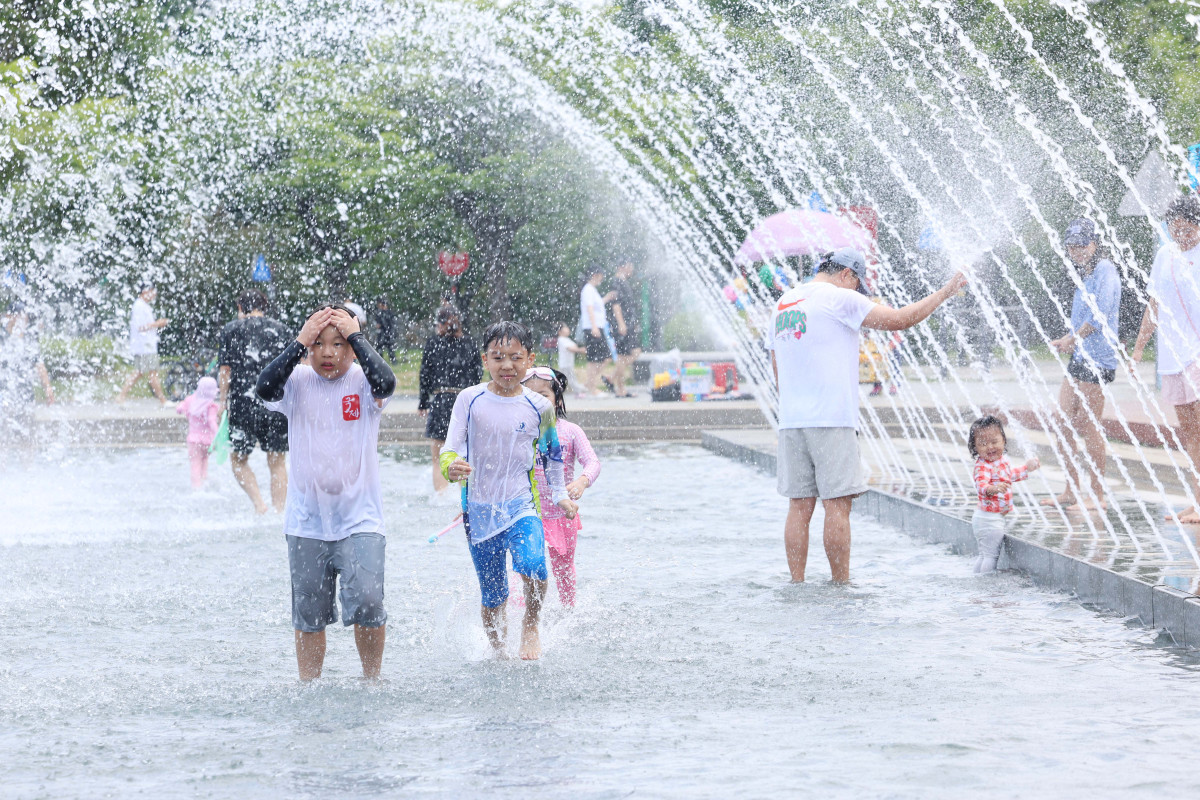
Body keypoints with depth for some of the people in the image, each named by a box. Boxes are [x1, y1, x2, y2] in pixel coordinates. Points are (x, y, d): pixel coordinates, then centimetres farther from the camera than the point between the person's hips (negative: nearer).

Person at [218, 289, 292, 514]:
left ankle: (259, 504, -8)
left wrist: (223, 400, 7)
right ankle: (278, 512, 7)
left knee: (238, 460, 11)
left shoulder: (231, 329, 6)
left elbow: (225, 369, -1)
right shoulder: (282, 330, 11)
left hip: (244, 404, -2)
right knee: (277, 462, 11)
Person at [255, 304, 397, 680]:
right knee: (309, 615, 8)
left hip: (360, 518, -2)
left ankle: (372, 679, 5)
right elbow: (265, 388, -19)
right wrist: (299, 342, -16)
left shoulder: (362, 382, -3)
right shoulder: (297, 382, 0)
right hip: (307, 521, 2)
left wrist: (355, 336, -16)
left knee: (366, 603, -15)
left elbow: (386, 383, -25)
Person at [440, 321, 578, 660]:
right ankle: (498, 652, 31)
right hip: (479, 510, 1)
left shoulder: (539, 407, 1)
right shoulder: (470, 400, -3)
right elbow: (451, 448, -7)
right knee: (492, 598, 7)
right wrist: (450, 467, -29)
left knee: (532, 565, -29)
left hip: (522, 507, -1)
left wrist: (560, 495, 21)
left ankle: (530, 627, -4)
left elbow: (552, 452, 18)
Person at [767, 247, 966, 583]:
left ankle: (797, 584, 4)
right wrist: (944, 292, 3)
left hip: (791, 420, 7)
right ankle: (841, 584, -3)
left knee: (799, 507, 6)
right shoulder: (840, 298, -5)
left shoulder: (782, 303, 17)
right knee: (837, 504, -4)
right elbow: (898, 319, -7)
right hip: (833, 419, -6)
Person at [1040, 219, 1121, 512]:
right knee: (1062, 425, 9)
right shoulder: (1085, 275, 20)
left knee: (1090, 427, -7)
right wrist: (1066, 341, 8)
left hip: (1096, 359, -10)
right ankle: (1071, 491, 16)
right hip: (1078, 357, 10)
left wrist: (1072, 339, -8)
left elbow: (1100, 315, -19)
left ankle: (1097, 496, -1)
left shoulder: (1105, 271, -9)